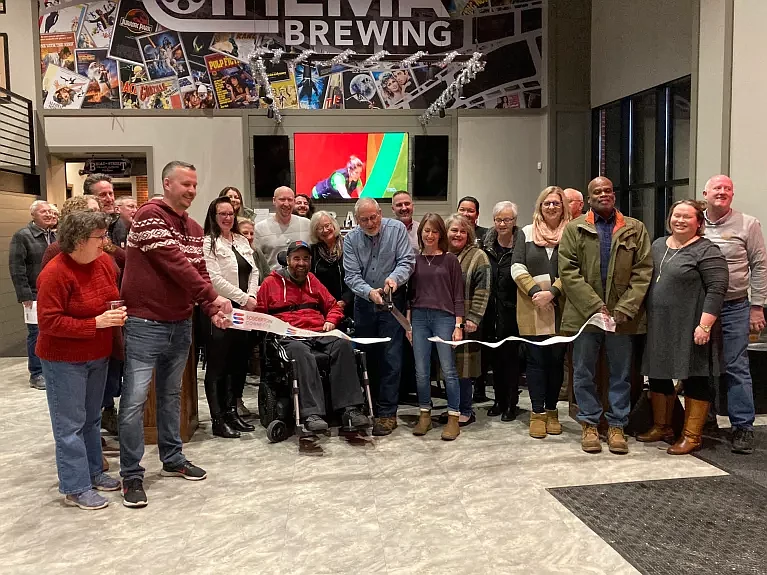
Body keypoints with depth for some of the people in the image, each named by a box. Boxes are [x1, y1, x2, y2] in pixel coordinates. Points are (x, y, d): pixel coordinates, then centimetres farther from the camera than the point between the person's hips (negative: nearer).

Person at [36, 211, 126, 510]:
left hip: (99, 356, 7)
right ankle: (76, 488, 11)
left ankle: (93, 472, 33)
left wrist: (118, 314, -6)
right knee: (70, 424, 1)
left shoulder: (105, 262, -1)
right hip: (64, 361, -7)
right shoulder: (55, 273, -22)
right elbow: (48, 321, -23)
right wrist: (96, 323, -26)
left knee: (92, 419, 19)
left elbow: (114, 296, 16)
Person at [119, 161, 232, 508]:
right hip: (146, 324, -7)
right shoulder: (150, 215, -13)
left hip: (181, 324, 8)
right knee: (135, 400, -2)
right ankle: (131, 475, 9)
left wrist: (212, 309, -9)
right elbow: (174, 263, -21)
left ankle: (173, 460, 31)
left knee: (170, 395, 18)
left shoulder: (194, 229, 11)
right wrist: (213, 298, -21)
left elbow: (199, 271, 9)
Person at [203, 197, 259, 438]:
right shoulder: (208, 243, -7)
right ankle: (218, 420, 4)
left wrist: (252, 297, -3)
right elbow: (215, 279, -15)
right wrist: (244, 298, -13)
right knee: (218, 366, -1)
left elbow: (254, 271, 13)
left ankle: (232, 412, 21)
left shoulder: (242, 241, 15)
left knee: (239, 362, 10)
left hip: (244, 310, 7)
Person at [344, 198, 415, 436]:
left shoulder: (397, 229, -4)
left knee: (390, 359, -6)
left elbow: (407, 261, -10)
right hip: (364, 303, 3)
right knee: (366, 356, 11)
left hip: (392, 302, -3)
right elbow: (352, 275, -7)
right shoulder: (351, 239, 0)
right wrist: (369, 292, -25)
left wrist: (394, 278, -30)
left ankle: (387, 413, -1)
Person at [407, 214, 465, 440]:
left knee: (448, 369, -2)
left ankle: (453, 419, 5)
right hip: (419, 318, 3)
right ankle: (424, 415, 17)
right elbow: (410, 294, 12)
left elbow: (458, 295, 1)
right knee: (421, 371, 5)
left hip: (444, 317, -3)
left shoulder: (450, 259, 2)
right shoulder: (414, 260, 10)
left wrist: (458, 325, -5)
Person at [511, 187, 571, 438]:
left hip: (560, 309, 0)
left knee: (556, 359, 6)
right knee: (536, 359, 3)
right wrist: (535, 292, -11)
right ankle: (537, 412, 10)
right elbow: (517, 267, 2)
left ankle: (551, 410, 18)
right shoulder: (527, 233, 9)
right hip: (532, 310, 0)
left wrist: (552, 292, -16)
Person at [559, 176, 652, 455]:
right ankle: (589, 424, 18)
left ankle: (616, 426, 18)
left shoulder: (635, 229, 8)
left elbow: (643, 271, 2)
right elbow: (568, 272, -4)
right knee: (584, 372, 5)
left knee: (621, 374, 7)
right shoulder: (574, 229, 5)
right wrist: (595, 307, -12)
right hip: (585, 314, -1)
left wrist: (624, 309, -10)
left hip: (623, 315, 1)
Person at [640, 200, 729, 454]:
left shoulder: (706, 251, -9)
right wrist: (645, 318, 12)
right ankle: (661, 427, 29)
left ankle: (691, 436, 13)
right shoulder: (658, 245, 12)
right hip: (659, 327, 7)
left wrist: (705, 325, -22)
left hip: (690, 329, -7)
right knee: (658, 375, 13)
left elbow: (716, 288, -15)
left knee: (694, 379, 3)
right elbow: (646, 280, 17)